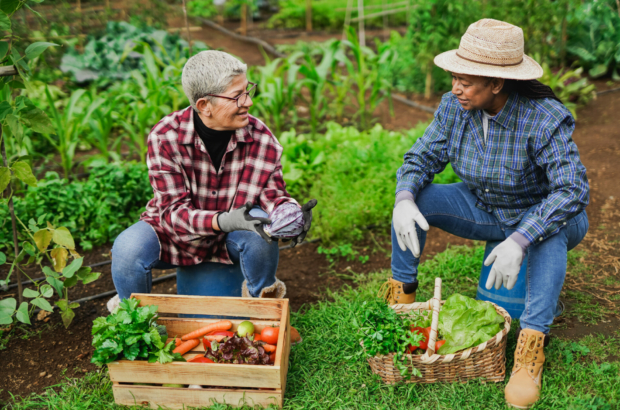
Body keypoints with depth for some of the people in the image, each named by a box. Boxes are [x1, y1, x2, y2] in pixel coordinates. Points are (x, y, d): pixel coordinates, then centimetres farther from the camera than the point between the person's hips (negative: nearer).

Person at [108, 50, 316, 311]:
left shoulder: (261, 138, -17)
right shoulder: (165, 136, -23)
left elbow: (273, 194, -11)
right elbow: (174, 210, -26)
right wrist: (224, 220, -44)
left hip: (232, 239, 1)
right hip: (176, 235, 0)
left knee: (260, 231, -32)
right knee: (127, 248, -28)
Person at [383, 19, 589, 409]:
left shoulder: (544, 119, -30)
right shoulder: (454, 107, -14)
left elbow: (573, 189, -36)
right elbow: (421, 158, -6)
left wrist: (519, 242, -46)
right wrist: (404, 200, -28)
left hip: (539, 214, -4)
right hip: (485, 210, 5)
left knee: (549, 231, -39)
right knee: (415, 197, -14)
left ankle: (531, 351, -36)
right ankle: (400, 298, -3)